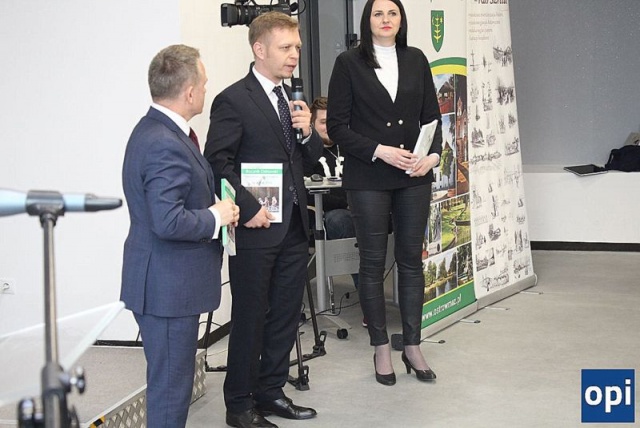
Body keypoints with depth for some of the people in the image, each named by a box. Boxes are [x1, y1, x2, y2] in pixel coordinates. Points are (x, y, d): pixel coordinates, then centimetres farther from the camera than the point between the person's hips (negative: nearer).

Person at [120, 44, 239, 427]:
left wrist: (214, 207, 7)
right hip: (168, 286, -11)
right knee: (171, 385, 0)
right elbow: (169, 222, -29)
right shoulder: (164, 145, -23)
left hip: (167, 281, 11)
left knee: (172, 381, 20)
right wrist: (216, 217, -14)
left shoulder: (156, 130, 10)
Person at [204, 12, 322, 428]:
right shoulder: (233, 101, -10)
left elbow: (310, 159, 17)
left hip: (294, 226, 7)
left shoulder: (292, 99, 14)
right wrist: (248, 207, -19)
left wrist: (308, 132, -3)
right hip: (256, 227, -7)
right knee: (250, 318, 2)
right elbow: (219, 162, -13)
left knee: (286, 315, 13)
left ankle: (271, 392, 27)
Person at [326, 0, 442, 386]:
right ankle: (382, 349, 15)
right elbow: (337, 125, -5)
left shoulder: (416, 60, 9)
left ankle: (413, 347, 17)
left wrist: (433, 154, -6)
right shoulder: (349, 63, -1)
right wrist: (379, 151, -14)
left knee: (412, 260, 7)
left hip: (414, 177, 3)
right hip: (369, 178, -3)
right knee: (373, 263, 4)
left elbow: (432, 115, 11)